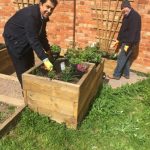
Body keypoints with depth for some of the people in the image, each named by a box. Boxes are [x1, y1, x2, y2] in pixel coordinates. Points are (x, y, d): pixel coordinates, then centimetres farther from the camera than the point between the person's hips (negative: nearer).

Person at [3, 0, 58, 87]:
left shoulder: (43, 15, -7)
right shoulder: (30, 15, -34)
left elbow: (42, 34, 6)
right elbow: (33, 40, -38)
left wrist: (48, 50, 8)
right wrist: (45, 59, -41)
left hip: (27, 39, 9)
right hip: (14, 39, -8)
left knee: (30, 66, 15)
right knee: (22, 69, -3)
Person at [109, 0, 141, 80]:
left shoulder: (135, 16, -19)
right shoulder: (127, 16, 10)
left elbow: (133, 31, -25)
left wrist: (128, 44, -26)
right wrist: (118, 40, 18)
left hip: (129, 42, -9)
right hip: (125, 41, 9)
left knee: (121, 58, -2)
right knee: (126, 58, 16)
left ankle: (116, 75, 9)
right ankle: (126, 74, 27)